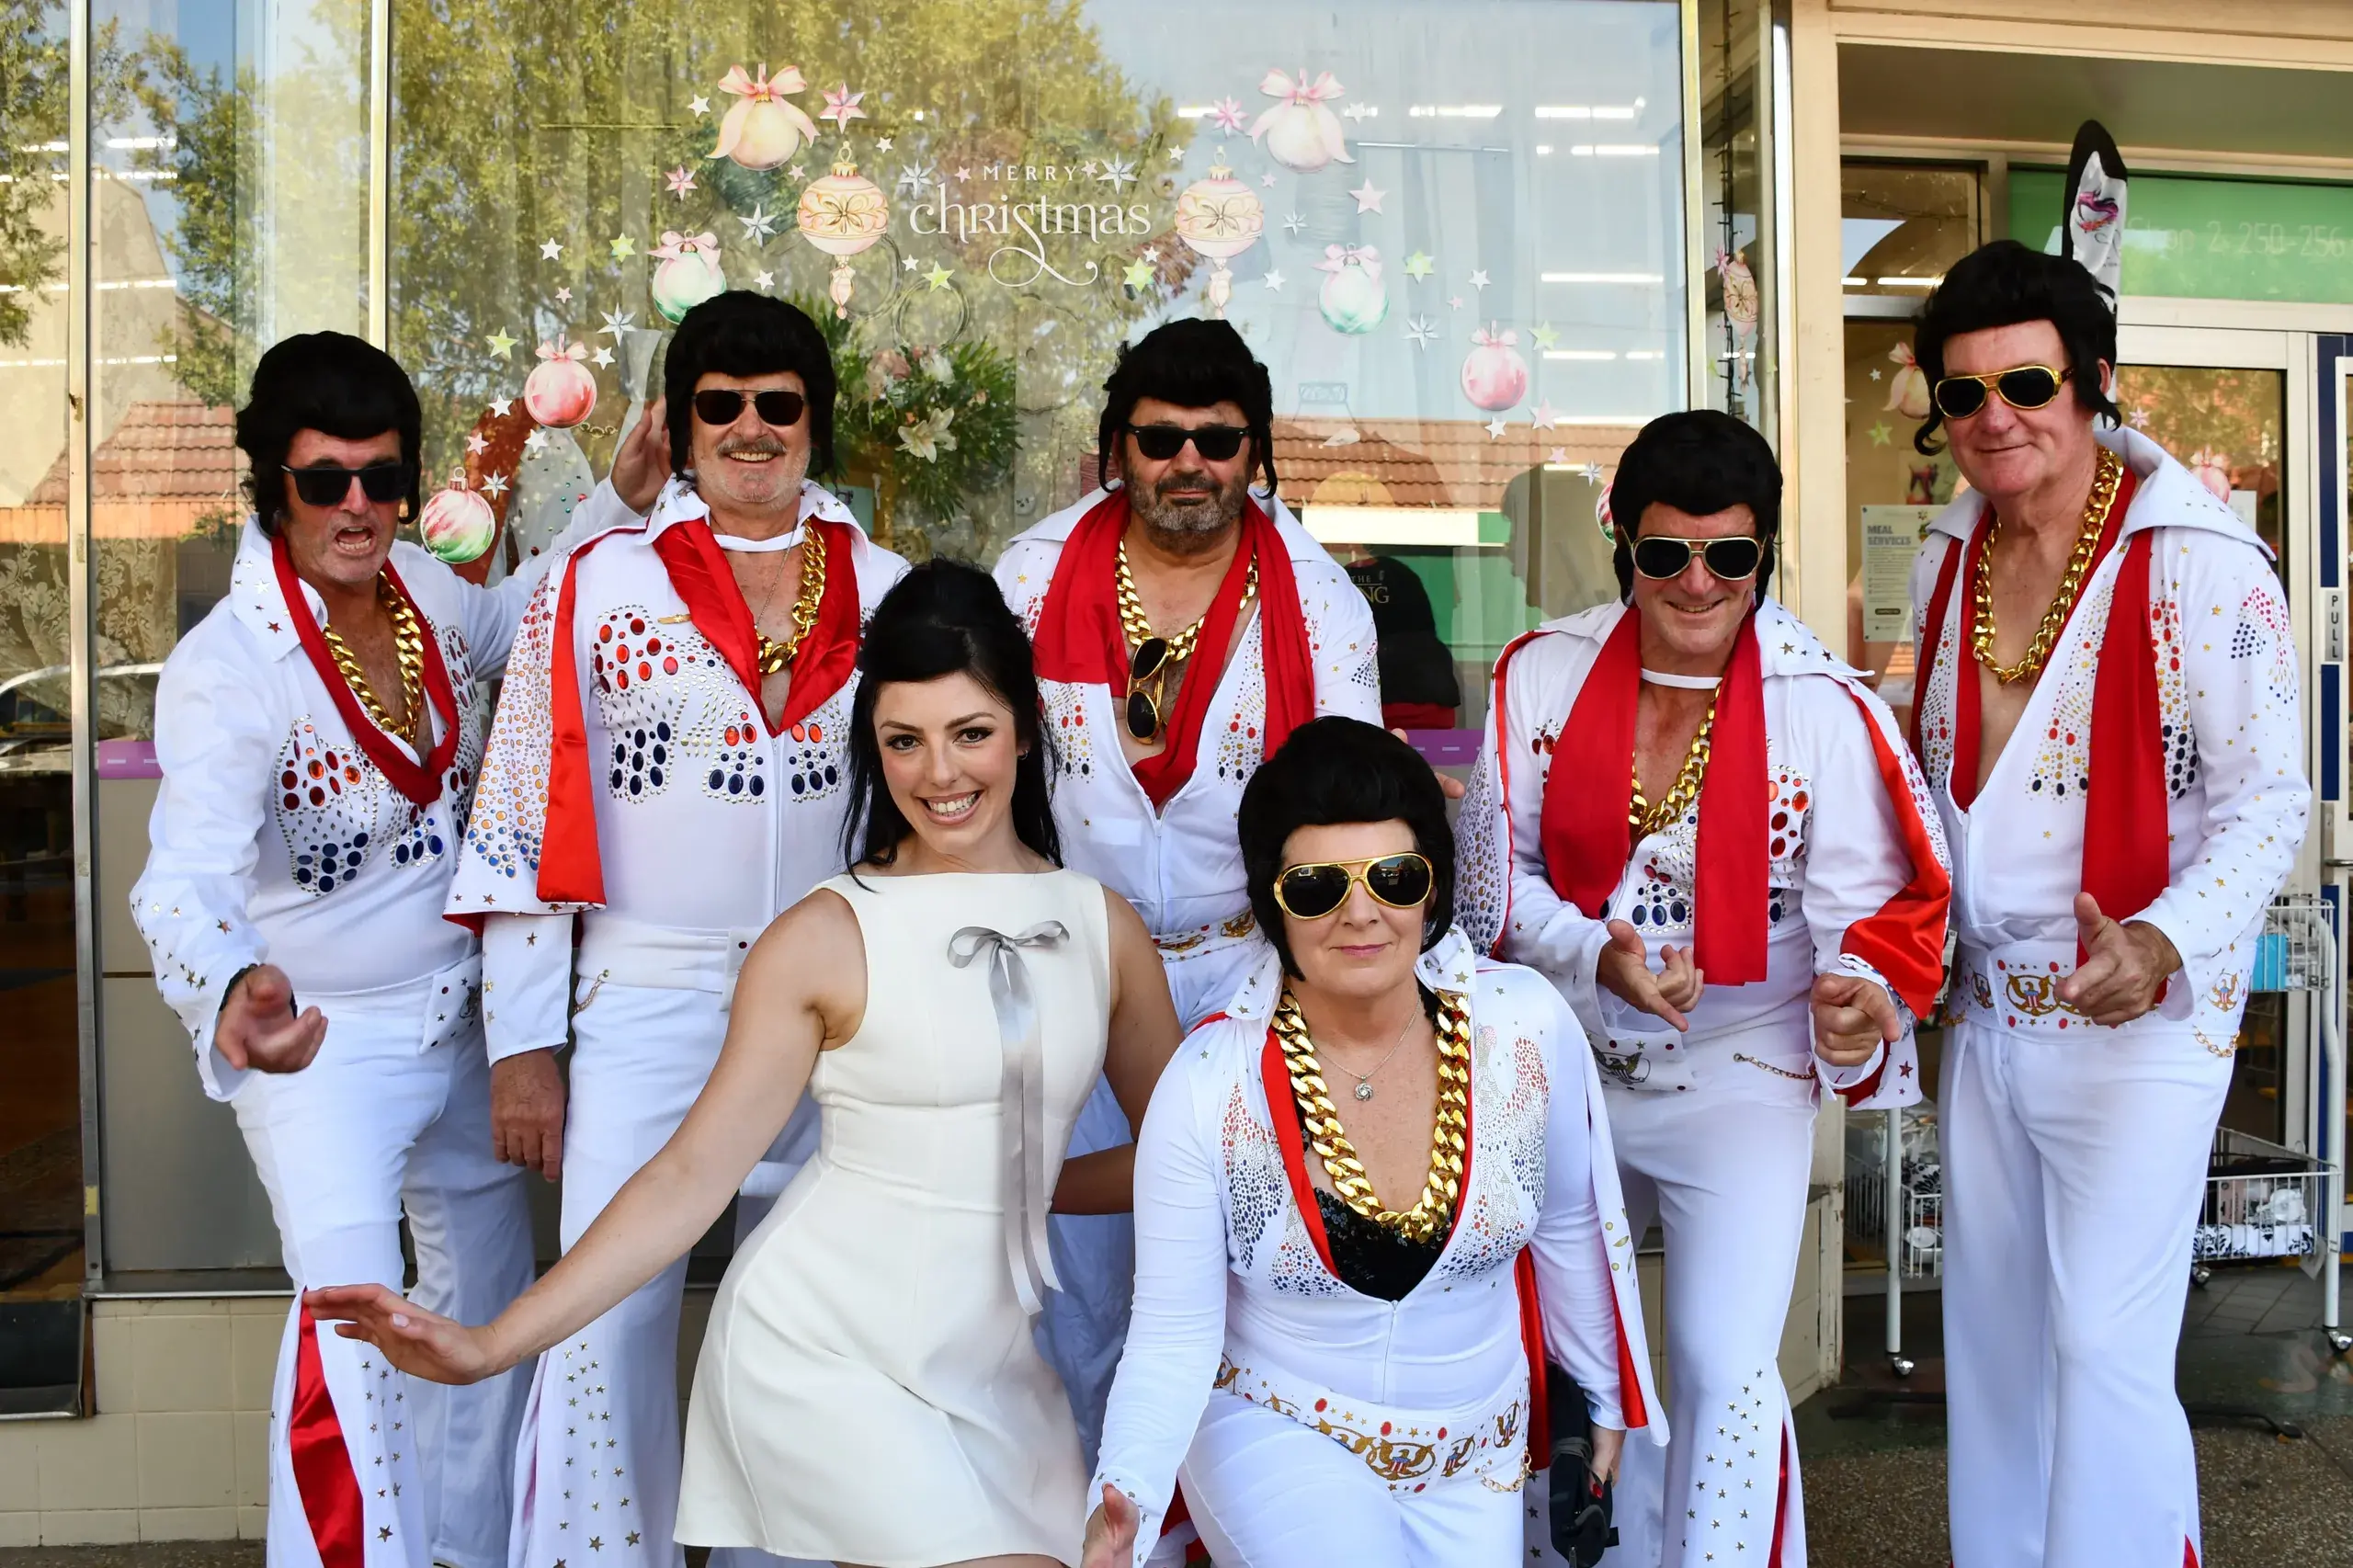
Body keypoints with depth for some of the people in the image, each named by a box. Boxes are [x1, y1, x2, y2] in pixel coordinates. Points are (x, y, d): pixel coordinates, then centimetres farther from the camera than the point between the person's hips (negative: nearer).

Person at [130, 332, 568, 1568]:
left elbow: (537, 618, 17)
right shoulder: (227, 668, -24)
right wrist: (231, 990, -58)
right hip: (320, 1045, -7)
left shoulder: (427, 591, -5)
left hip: (461, 1019, 7)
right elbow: (188, 878, -37)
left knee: (489, 1301, 20)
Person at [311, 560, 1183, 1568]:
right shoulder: (826, 938, -8)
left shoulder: (1105, 927, 3)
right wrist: (496, 1343, -13)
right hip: (819, 1345, -5)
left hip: (992, 1359, 5)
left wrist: (1019, 1178, 3)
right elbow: (693, 1172, -8)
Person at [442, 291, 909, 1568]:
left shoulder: (880, 587, 6)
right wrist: (521, 1041, -5)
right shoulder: (601, 579, -1)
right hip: (645, 998, -2)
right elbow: (526, 813, -1)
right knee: (611, 1322, -3)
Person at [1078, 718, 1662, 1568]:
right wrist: (1127, 1499, -32)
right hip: (1276, 1433, -3)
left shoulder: (1527, 1026, -15)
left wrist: (1604, 1395, 15)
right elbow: (1174, 1333, -16)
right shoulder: (1207, 1085, -22)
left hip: (1473, 1462, 3)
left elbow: (1567, 1226, 2)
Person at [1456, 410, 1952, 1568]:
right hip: (1564, 1071, 3)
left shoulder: (1826, 712, -13)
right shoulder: (1542, 674, -6)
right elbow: (1495, 874, -4)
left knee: (1724, 1373, -11)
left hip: (1740, 1082, -3)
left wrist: (1856, 998, -31)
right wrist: (1595, 958, -21)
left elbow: (1866, 906, -9)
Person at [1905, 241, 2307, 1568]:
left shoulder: (2198, 562, -12)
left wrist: (2164, 944, -27)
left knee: (2104, 1350, -5)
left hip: (2136, 1023, -6)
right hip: (1986, 1014, 6)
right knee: (1993, 1343, 16)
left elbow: (2269, 798, -12)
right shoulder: (1949, 562, 7)